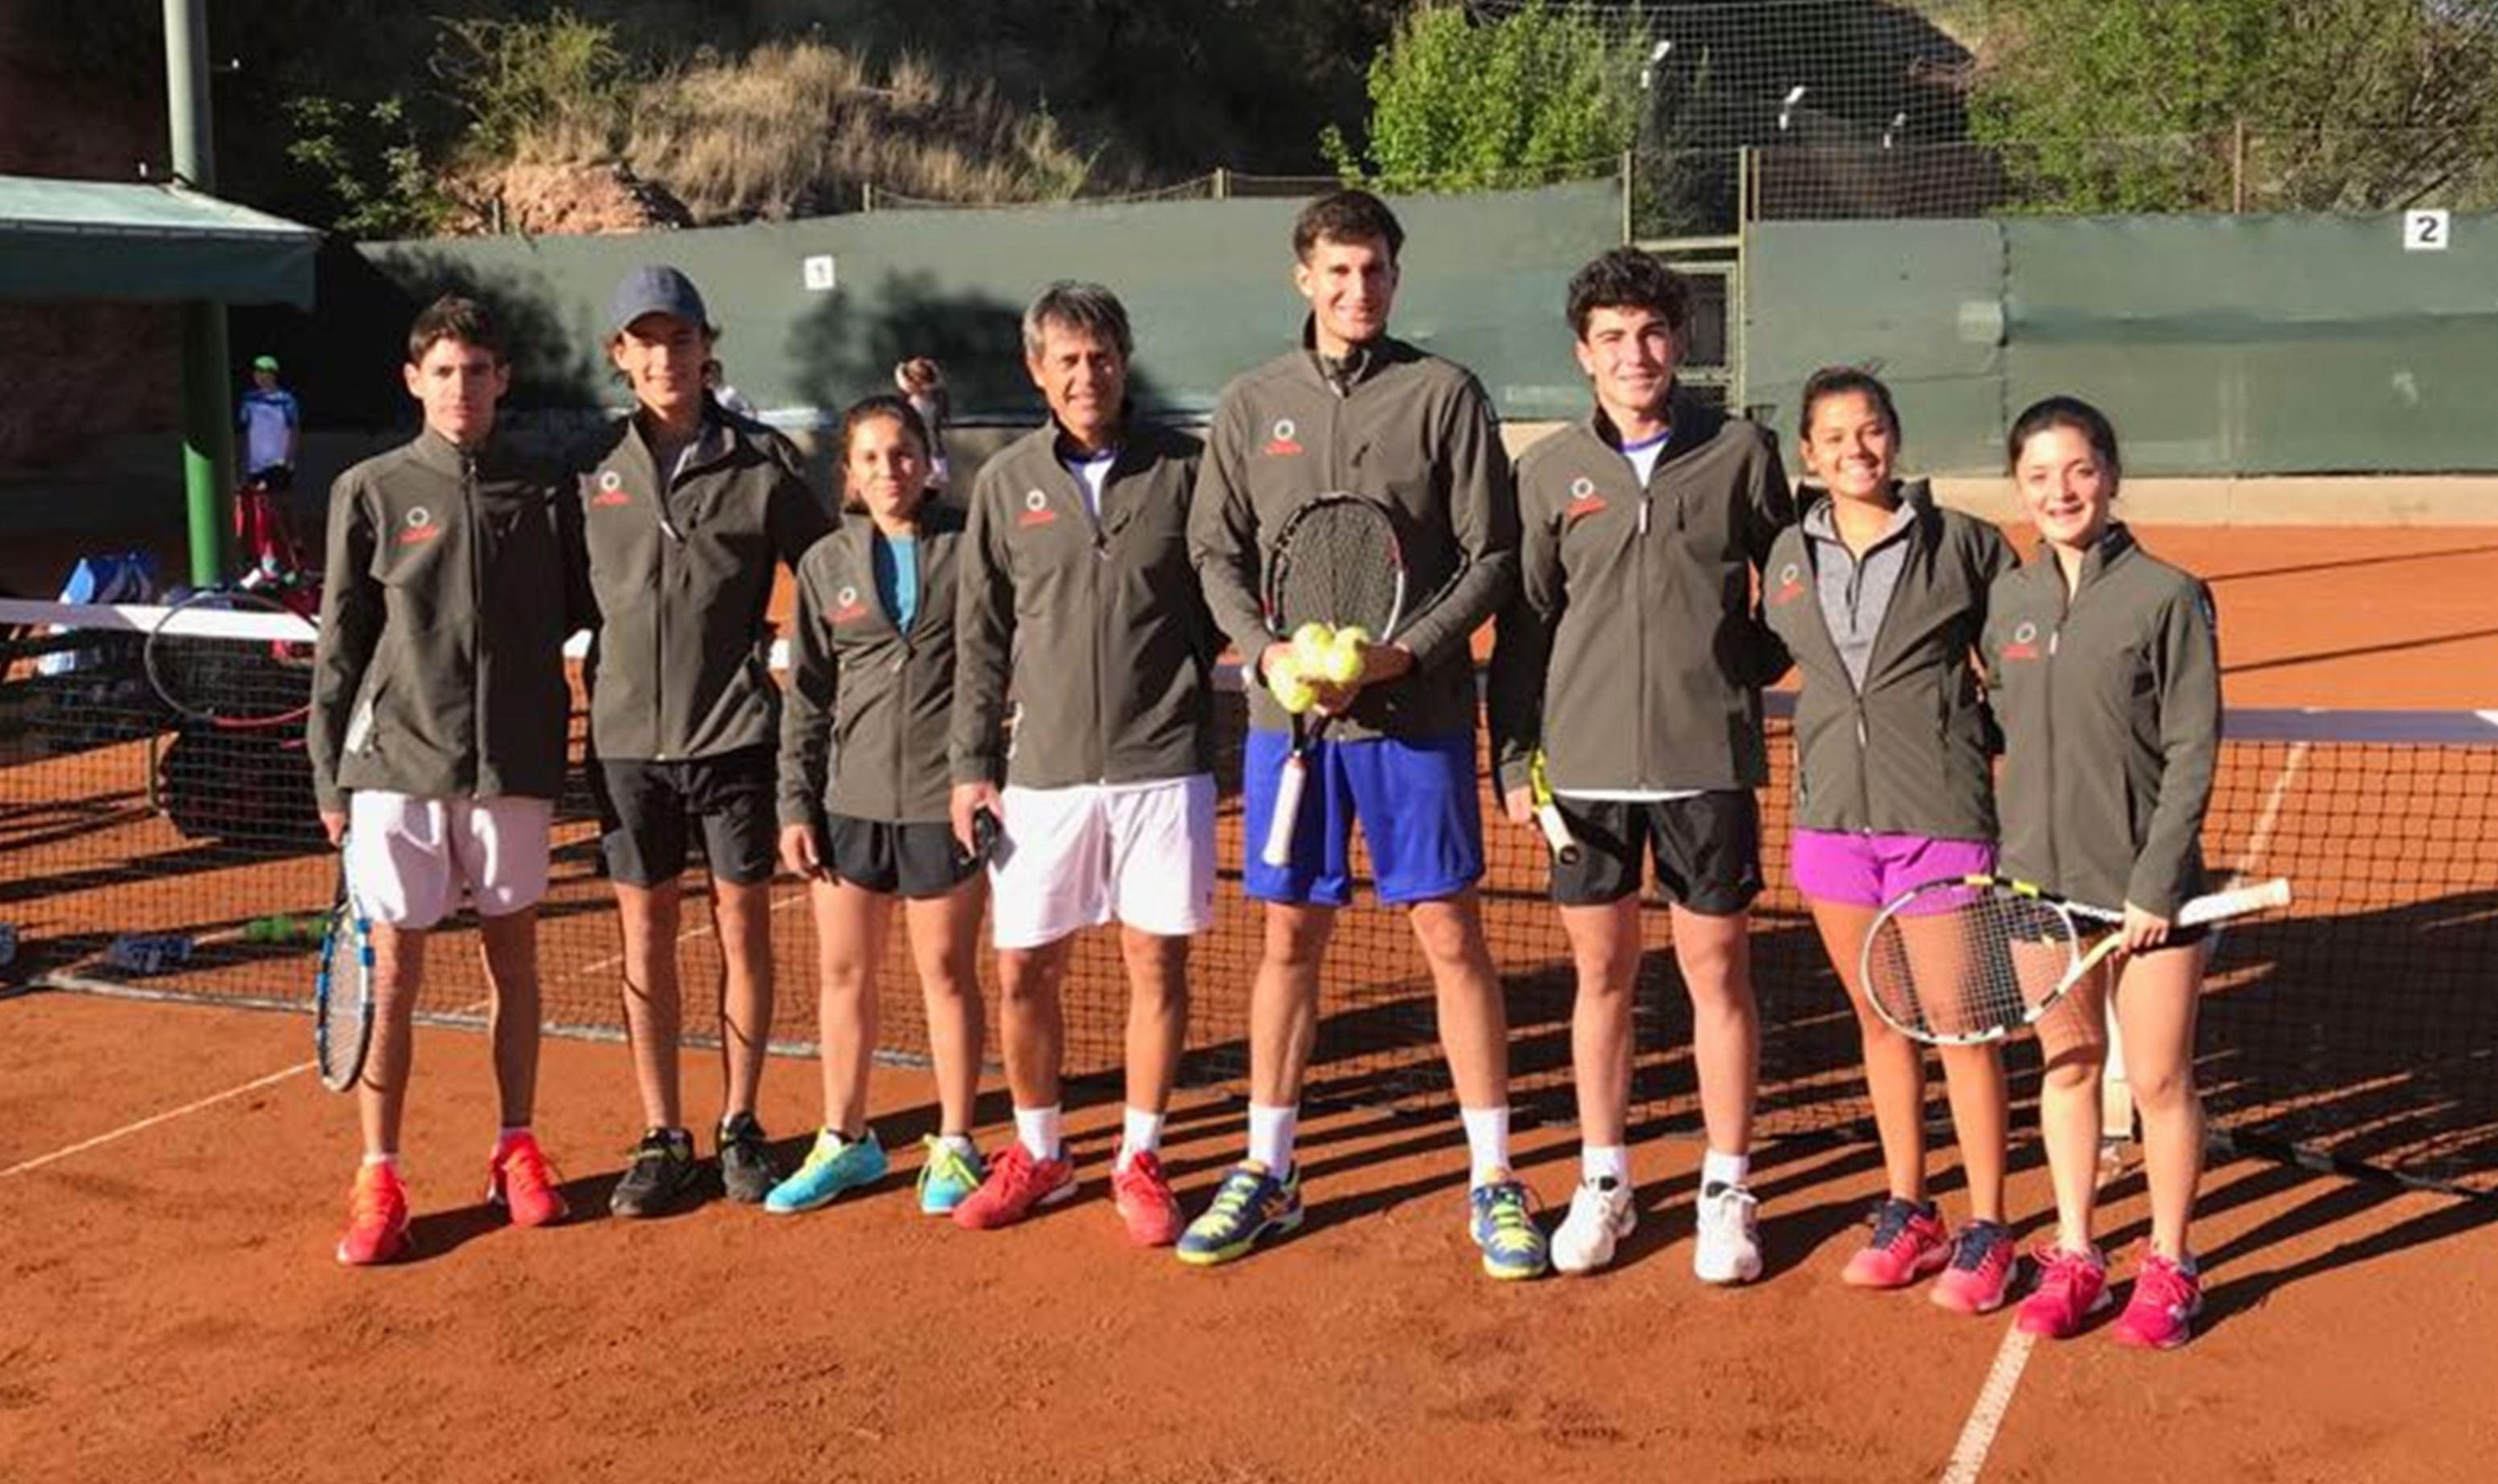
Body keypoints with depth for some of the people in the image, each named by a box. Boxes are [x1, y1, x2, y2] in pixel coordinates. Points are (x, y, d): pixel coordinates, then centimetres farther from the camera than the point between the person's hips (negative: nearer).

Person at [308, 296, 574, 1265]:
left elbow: (567, 622, 9)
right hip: (395, 763, -1)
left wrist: (554, 752, 2)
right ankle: (379, 1176, 11)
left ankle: (517, 1150, 23)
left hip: (511, 765, 2)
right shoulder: (371, 492, 2)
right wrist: (329, 775, 2)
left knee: (513, 957, 9)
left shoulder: (539, 493, 6)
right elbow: (340, 642, 4)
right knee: (393, 970, 1)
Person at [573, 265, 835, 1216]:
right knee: (645, 933, 7)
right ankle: (662, 1138, 18)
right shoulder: (593, 468, 5)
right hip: (627, 736, 2)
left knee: (743, 926, 6)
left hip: (736, 733, -1)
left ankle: (740, 1126, 21)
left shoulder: (762, 460, -1)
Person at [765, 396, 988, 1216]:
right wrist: (795, 806, 4)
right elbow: (806, 697, 9)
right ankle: (844, 1140, 25)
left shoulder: (969, 546, -2)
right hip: (850, 799, 3)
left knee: (947, 971, 6)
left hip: (943, 798, -3)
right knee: (842, 974, 10)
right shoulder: (826, 564, 7)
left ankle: (953, 1145, 20)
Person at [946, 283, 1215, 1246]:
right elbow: (982, 640, 9)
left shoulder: (1181, 470, 1)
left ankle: (1139, 1159, 20)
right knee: (1024, 970, 6)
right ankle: (1037, 1155, 26)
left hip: (1162, 762, -1)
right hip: (1045, 767, 2)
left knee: (1158, 961, 4)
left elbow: (1224, 607, 8)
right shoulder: (1006, 482, 6)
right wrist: (972, 766, 5)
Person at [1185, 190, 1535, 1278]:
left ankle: (1493, 1178, 14)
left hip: (1417, 715, -2)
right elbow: (1216, 552, 7)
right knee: (1290, 937, 10)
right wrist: (1271, 650, -10)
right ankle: (1267, 1172, 23)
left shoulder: (1445, 394, 0)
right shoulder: (1253, 404, 7)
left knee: (1450, 936, 2)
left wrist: (1402, 654, -14)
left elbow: (1490, 555, -2)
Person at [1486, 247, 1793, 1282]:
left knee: (1717, 971, 5)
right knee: (1601, 973, 10)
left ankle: (1726, 1192, 18)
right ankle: (1603, 1183, 24)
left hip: (1708, 760, -1)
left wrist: (1744, 669, 1)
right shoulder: (1552, 470, 4)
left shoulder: (1740, 453, 1)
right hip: (1584, 764, 1)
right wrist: (1512, 757, 3)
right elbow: (1522, 623, 6)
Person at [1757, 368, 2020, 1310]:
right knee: (1878, 1021, 14)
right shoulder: (1789, 556, 6)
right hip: (1832, 817, 4)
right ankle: (1908, 1212, 27)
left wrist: (1973, 738, -5)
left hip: (1940, 817, -4)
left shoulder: (1964, 545, -3)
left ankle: (1986, 1232, 14)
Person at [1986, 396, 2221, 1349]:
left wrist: (2156, 882, -14)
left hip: (2144, 886, -4)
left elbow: (2193, 750, -9)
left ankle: (2170, 1268, 22)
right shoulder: (2007, 600, 5)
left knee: (2158, 1081, 5)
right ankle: (2074, 1255, 26)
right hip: (2037, 879, 4)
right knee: (2065, 1065, 14)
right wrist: (1998, 848, 6)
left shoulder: (2167, 597, -9)